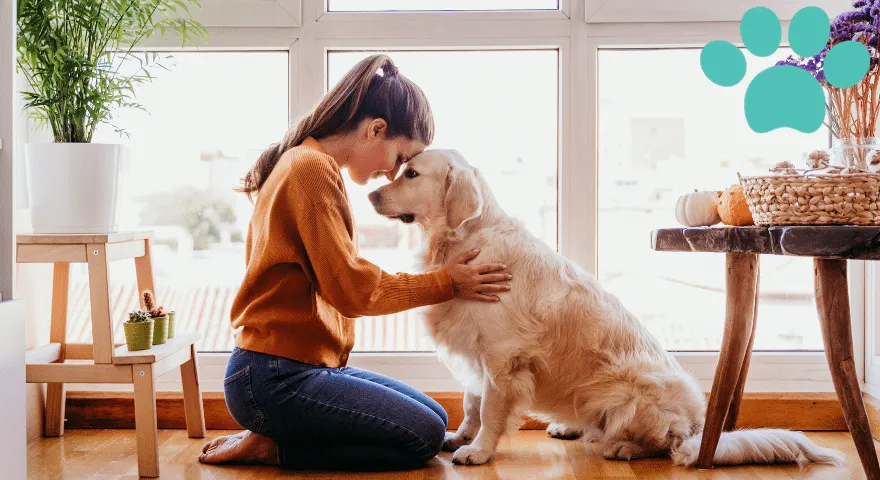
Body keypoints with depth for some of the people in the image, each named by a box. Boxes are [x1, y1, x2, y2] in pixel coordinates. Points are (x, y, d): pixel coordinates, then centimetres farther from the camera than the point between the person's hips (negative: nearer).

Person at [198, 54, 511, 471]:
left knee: (435, 419, 10)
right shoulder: (313, 170, -16)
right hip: (275, 379, -11)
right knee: (423, 437, -12)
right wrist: (446, 283, -8)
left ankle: (272, 439, 7)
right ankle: (270, 447, -4)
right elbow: (351, 289, -18)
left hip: (310, 366, 11)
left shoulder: (307, 164, 16)